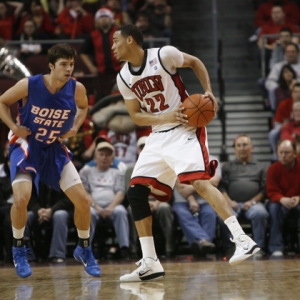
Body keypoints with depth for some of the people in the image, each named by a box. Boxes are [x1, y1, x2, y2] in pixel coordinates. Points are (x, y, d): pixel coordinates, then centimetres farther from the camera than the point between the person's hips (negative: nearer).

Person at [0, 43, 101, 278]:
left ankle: (84, 249, 22)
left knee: (83, 200, -3)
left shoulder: (77, 89, -12)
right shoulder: (29, 85, -20)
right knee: (21, 198, -25)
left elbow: (83, 107, 12)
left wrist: (75, 128, -4)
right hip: (26, 146, -3)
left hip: (55, 149, 3)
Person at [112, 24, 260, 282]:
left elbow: (195, 62, 4)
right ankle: (150, 264, 3)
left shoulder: (164, 55, -12)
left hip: (185, 130, -7)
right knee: (135, 192, -1)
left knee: (199, 181, -26)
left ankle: (243, 240, -27)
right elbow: (136, 116, 5)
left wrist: (208, 91, -10)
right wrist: (165, 117, -13)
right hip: (159, 136, 7)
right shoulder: (124, 78, 4)